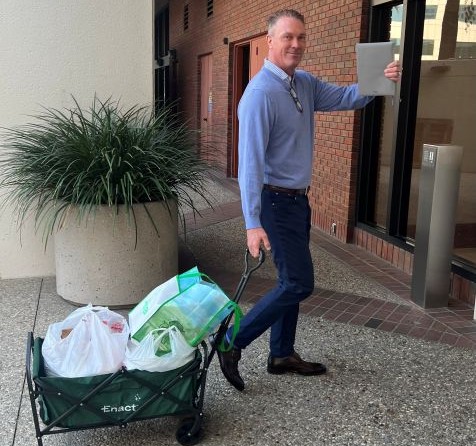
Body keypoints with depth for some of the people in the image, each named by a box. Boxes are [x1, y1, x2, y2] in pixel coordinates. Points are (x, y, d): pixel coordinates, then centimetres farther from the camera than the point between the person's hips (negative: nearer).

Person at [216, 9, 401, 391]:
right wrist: (253, 224, -29)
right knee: (299, 284, -6)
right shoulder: (260, 93, -20)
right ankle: (231, 340, 5)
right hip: (277, 202, -9)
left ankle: (282, 355, 29)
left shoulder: (306, 84, 8)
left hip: (299, 200, 9)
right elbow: (250, 162, -24)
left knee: (293, 281, 15)